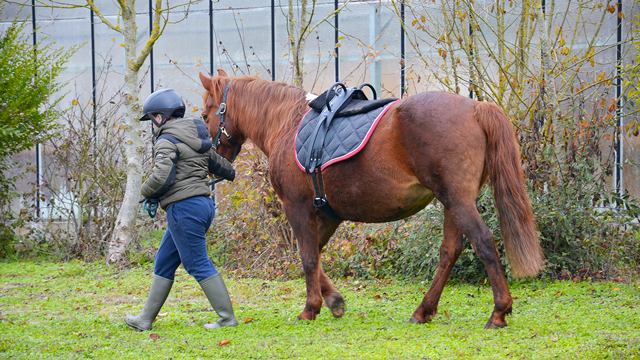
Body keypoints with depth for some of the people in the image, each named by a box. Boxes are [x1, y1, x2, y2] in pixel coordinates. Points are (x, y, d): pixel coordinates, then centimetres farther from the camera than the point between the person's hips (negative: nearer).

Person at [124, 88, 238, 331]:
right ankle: (146, 320, 19)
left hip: (184, 208, -10)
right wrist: (231, 173, 55)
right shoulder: (196, 139, 17)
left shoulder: (167, 141, -12)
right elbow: (216, 162, 32)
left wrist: (147, 192, -3)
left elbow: (162, 177, -24)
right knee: (163, 264, 15)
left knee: (198, 265, -5)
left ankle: (227, 318, -3)